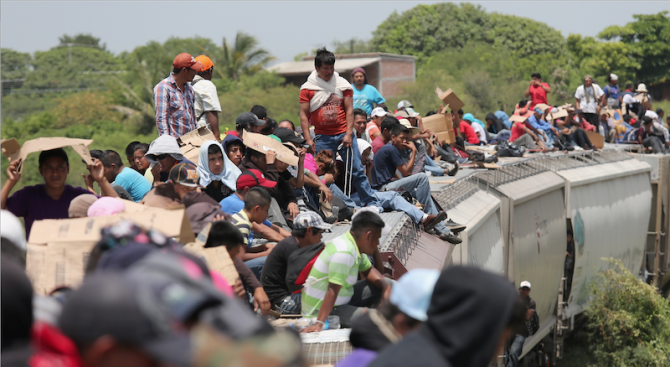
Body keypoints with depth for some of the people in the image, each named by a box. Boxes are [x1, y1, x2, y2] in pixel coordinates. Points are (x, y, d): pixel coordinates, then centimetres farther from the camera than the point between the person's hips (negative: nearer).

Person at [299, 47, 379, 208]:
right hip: (322, 137, 0)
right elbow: (303, 114, 3)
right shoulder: (307, 88, 3)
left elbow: (349, 109, 5)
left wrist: (349, 133, -6)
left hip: (343, 134, 1)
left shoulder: (342, 85, 7)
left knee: (357, 170, -1)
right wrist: (308, 138, -5)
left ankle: (371, 203, 4)